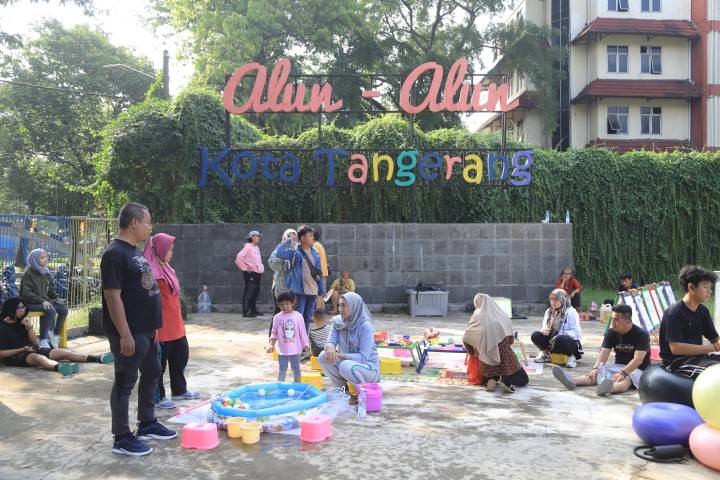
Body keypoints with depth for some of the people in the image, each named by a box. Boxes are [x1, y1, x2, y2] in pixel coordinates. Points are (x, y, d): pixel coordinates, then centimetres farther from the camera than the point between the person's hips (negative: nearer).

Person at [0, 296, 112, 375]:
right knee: (38, 358, -40)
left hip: (31, 349, 8)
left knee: (63, 352, -7)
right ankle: (59, 367, -74)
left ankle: (97, 358, -18)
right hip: (15, 356, -8)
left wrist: (29, 327, -2)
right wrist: (22, 349, -18)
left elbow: (35, 343, 12)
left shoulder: (20, 323, 15)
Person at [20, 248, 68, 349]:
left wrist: (56, 298, -1)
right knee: (51, 310, -33)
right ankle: (43, 340, -25)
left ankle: (55, 337, -8)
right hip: (31, 303, -7)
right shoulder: (28, 274, -9)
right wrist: (42, 301, -25)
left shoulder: (47, 273, 11)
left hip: (45, 300, 7)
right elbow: (27, 293, -15)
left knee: (63, 309, -17)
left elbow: (51, 290, 19)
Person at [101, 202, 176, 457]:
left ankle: (147, 424, 34)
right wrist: (125, 334, -23)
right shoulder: (115, 254, -18)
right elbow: (113, 296, -22)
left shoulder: (135, 250, 12)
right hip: (130, 332, -10)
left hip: (147, 329, 10)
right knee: (125, 382, 1)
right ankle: (122, 438, 13)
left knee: (151, 374, 19)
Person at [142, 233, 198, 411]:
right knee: (159, 362, 4)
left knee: (181, 356, 18)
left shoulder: (166, 268, 12)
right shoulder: (151, 271, -17)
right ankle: (158, 397, 18)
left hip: (175, 325, 9)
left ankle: (179, 390, 33)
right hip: (161, 327, -9)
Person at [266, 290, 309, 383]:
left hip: (295, 349, -1)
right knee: (282, 370, 11)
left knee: (296, 369, 11)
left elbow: (303, 332, -1)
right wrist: (271, 345, -4)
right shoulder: (277, 318, -2)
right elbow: (274, 333, 4)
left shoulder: (298, 316, -6)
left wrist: (306, 345, -1)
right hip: (282, 350, 1)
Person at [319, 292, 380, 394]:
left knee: (346, 366, -35)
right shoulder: (338, 322, -2)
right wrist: (330, 348, -33)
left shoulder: (365, 326, -21)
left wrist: (339, 355, -33)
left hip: (368, 366, -6)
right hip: (347, 361, 6)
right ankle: (341, 389, 1)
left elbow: (363, 357, -24)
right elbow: (331, 341, -7)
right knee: (323, 356, -18)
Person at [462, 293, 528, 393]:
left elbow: (466, 340, 4)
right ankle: (506, 380, -12)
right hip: (505, 354, -1)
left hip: (488, 357, 1)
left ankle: (491, 380, -3)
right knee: (523, 379, 19)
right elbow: (511, 338, 8)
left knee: (492, 373, 32)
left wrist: (473, 351, 22)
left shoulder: (477, 317, 3)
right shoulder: (503, 316, 6)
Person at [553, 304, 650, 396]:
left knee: (626, 379, -39)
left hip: (637, 369, -5)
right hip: (618, 366, 5)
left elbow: (638, 359, -24)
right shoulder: (611, 332, 2)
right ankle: (572, 381, -51)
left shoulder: (641, 334, -13)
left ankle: (609, 388, -71)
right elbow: (604, 352, -10)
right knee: (594, 375, -24)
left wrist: (623, 373, -39)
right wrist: (595, 368, -29)